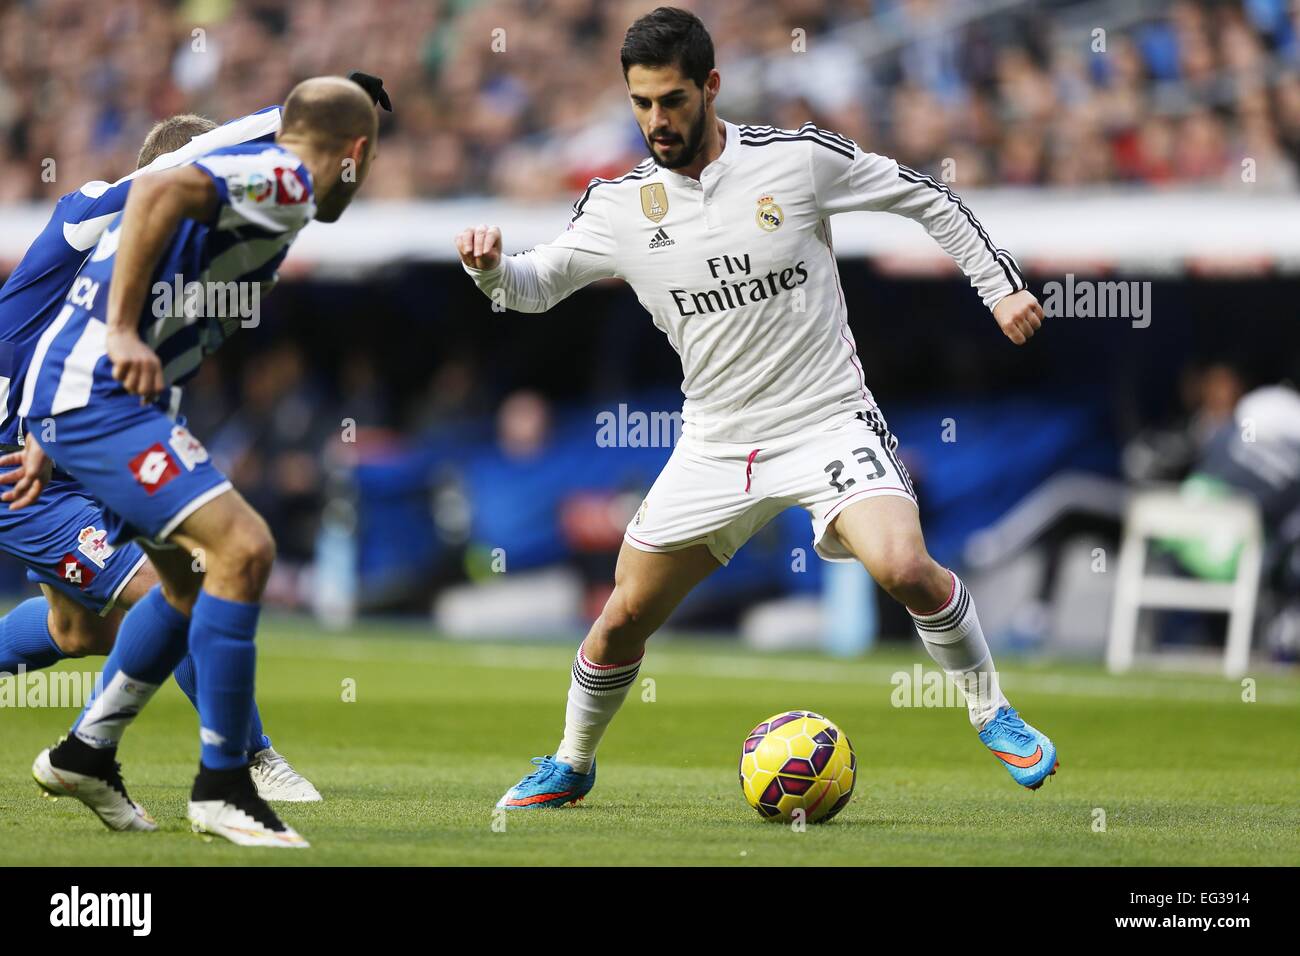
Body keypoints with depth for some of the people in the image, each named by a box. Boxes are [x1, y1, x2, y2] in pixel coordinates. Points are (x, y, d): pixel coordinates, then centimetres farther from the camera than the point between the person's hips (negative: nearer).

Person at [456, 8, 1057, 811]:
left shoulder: (797, 158, -10)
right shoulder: (620, 205, -1)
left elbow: (923, 196, 1)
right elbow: (537, 285, 7)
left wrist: (1000, 285, -3)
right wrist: (490, 266, -16)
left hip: (828, 422, -3)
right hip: (715, 445, 3)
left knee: (904, 568, -28)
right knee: (624, 619, 6)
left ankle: (993, 714, -4)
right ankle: (570, 765, 32)